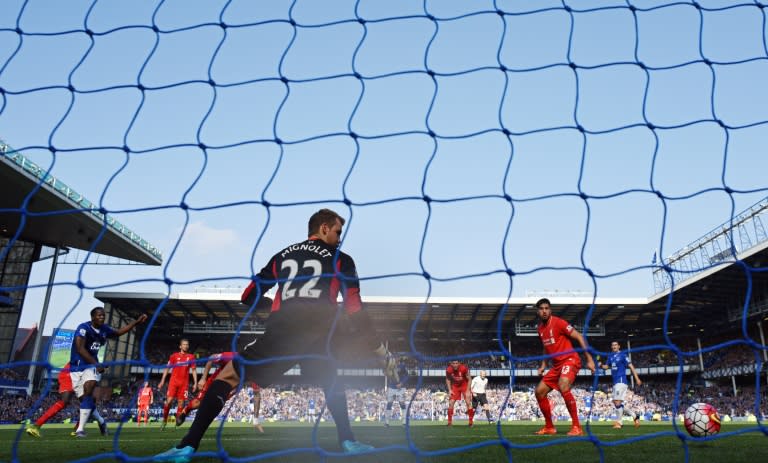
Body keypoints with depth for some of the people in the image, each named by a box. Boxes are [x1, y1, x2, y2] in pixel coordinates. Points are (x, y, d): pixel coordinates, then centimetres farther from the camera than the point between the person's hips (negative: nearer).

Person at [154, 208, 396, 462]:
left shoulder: (282, 256, 22)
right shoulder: (341, 260, 14)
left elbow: (248, 297, 24)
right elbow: (355, 312, 8)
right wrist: (382, 352, 16)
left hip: (281, 332, 0)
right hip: (318, 334, 0)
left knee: (228, 376, 9)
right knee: (331, 382, 30)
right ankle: (347, 441, 23)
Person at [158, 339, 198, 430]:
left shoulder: (191, 357, 7)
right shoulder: (174, 356, 4)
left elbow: (194, 370, 9)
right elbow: (167, 368, 7)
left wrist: (195, 383, 2)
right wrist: (162, 381, 2)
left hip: (184, 383, 1)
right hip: (173, 381, -1)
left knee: (181, 403, 0)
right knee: (169, 401, -10)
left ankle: (178, 421, 8)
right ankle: (164, 421, 7)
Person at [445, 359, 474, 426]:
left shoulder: (464, 368, -29)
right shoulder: (448, 370, -22)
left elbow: (469, 379, -16)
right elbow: (448, 380, -2)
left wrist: (468, 391, -19)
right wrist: (450, 390, -10)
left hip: (464, 385, -2)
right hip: (455, 386, 2)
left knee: (468, 403, -11)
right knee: (451, 403, -5)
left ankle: (471, 421, 1)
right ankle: (450, 421, 6)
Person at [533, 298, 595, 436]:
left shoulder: (558, 322, -13)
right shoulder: (540, 328, 10)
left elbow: (579, 337, -13)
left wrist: (589, 359, -16)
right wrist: (543, 365, 16)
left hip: (570, 360, -8)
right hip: (556, 365, 8)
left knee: (563, 387, -34)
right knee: (539, 391, 6)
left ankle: (577, 427, -24)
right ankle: (549, 427, 20)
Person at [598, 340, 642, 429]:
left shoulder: (623, 355, -4)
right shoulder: (610, 356, 15)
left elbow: (631, 366, -6)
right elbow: (607, 366, 20)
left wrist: (637, 378, -11)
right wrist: (601, 365, -2)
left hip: (621, 381, -8)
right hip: (615, 382, 8)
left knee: (618, 401, -13)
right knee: (616, 403, 9)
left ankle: (619, 422, -4)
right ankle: (634, 415, 22)